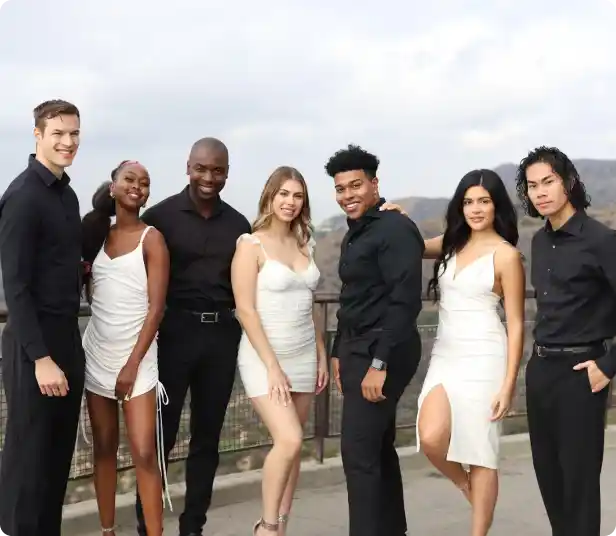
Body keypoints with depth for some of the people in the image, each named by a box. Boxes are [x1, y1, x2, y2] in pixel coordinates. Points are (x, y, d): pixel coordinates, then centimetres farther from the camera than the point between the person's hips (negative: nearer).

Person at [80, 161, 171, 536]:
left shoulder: (152, 238, -6)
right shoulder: (98, 232, 9)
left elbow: (156, 308, -11)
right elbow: (91, 293, 12)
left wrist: (132, 364, -14)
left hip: (136, 357, -5)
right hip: (97, 353, 5)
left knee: (144, 453, -8)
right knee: (104, 447, 11)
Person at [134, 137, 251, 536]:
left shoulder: (238, 224, 9)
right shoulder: (161, 215, -2)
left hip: (222, 335, 4)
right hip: (175, 332, -3)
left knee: (208, 436, 10)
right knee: (161, 432, 2)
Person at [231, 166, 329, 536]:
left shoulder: (305, 244, 10)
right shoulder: (252, 245, -8)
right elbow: (246, 311, -13)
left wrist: (322, 356, 12)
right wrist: (272, 366, -17)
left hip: (303, 356, 6)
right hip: (265, 357, -6)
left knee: (292, 446, 7)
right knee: (289, 441, -18)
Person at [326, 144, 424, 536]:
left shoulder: (396, 229, -14)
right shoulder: (356, 233, 15)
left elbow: (405, 301, -21)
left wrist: (379, 363, -23)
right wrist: (340, 353, 18)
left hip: (382, 352, -9)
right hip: (359, 349, 9)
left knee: (359, 452, -10)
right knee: (378, 448, 15)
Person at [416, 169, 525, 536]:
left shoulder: (506, 255, -6)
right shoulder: (452, 244, 9)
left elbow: (516, 325, -7)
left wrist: (508, 385, -11)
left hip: (483, 358, -5)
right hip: (445, 356, 5)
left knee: (480, 454, 1)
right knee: (431, 439, -14)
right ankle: (467, 486, 18)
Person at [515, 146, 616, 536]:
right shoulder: (540, 241, 9)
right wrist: (540, 357, 13)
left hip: (579, 371, -7)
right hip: (539, 368, 7)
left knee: (579, 474, 2)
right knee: (547, 470, 14)